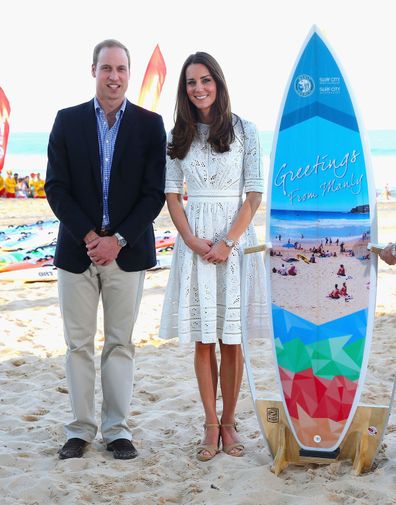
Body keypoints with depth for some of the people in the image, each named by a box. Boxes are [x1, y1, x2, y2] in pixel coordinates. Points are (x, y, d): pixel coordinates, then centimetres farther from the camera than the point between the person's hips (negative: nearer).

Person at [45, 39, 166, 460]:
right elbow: (56, 187, 0)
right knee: (78, 344, 6)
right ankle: (81, 429, 16)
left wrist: (117, 240, -12)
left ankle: (117, 429, 15)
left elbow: (154, 193, -3)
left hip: (126, 250, -1)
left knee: (120, 344, 6)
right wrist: (89, 236, -11)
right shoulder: (68, 121, 4)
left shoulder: (150, 124, 2)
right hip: (77, 249, 1)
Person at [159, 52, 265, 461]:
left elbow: (254, 193, -2)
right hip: (194, 240, 2)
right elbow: (172, 195, 7)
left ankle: (229, 421, 13)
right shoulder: (178, 136, 9)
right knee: (203, 340, 4)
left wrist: (228, 242, -12)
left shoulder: (244, 131, 1)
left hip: (235, 238, -2)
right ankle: (210, 424, 11)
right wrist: (193, 241, -7)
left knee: (231, 339, 1)